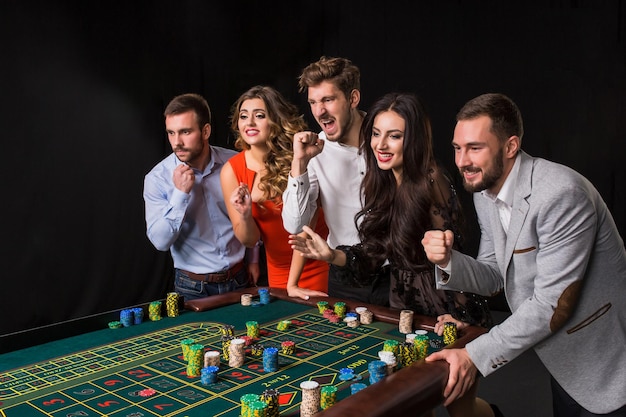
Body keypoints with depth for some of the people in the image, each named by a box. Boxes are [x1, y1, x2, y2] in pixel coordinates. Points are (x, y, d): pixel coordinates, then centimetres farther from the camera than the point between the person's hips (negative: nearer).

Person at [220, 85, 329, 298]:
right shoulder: (231, 170, -12)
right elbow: (249, 240, -7)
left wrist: (293, 283, -21)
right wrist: (244, 215, -28)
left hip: (318, 264, -2)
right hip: (278, 270, 3)